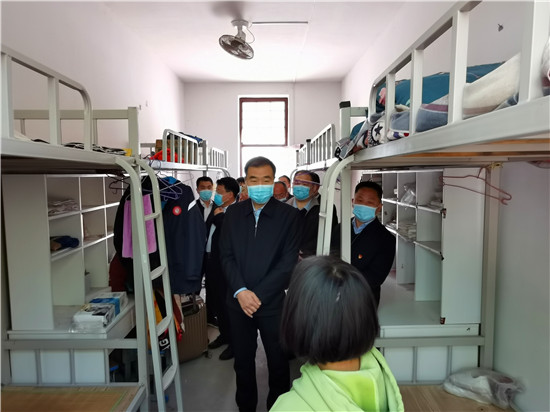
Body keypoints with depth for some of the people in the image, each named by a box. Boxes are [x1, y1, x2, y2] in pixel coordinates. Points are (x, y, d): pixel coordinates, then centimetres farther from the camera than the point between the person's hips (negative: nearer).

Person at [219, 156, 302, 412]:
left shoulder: (289, 215, -7)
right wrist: (241, 291, -13)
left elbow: (289, 262, -11)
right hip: (238, 302, 3)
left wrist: (258, 295, -14)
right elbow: (226, 255, 0)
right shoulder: (233, 213, 2)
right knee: (242, 361, 18)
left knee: (278, 362, 14)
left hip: (273, 303, -2)